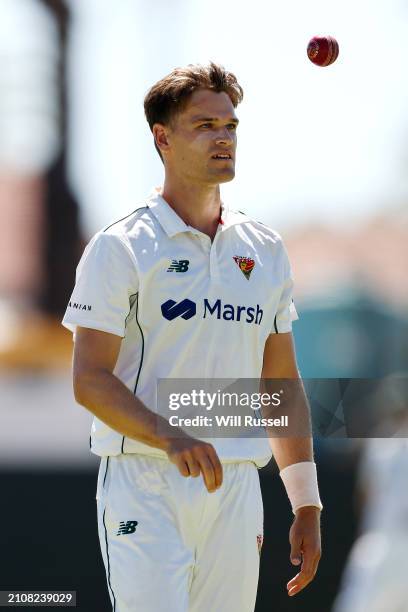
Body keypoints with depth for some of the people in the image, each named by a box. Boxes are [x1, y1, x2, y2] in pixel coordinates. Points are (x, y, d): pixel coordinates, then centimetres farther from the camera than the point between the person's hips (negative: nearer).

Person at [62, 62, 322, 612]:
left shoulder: (266, 250, 14)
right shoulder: (119, 249, -2)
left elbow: (281, 384, 18)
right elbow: (90, 380, -9)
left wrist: (307, 507, 13)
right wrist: (169, 437, -26)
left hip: (235, 490, 5)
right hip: (144, 487, -5)